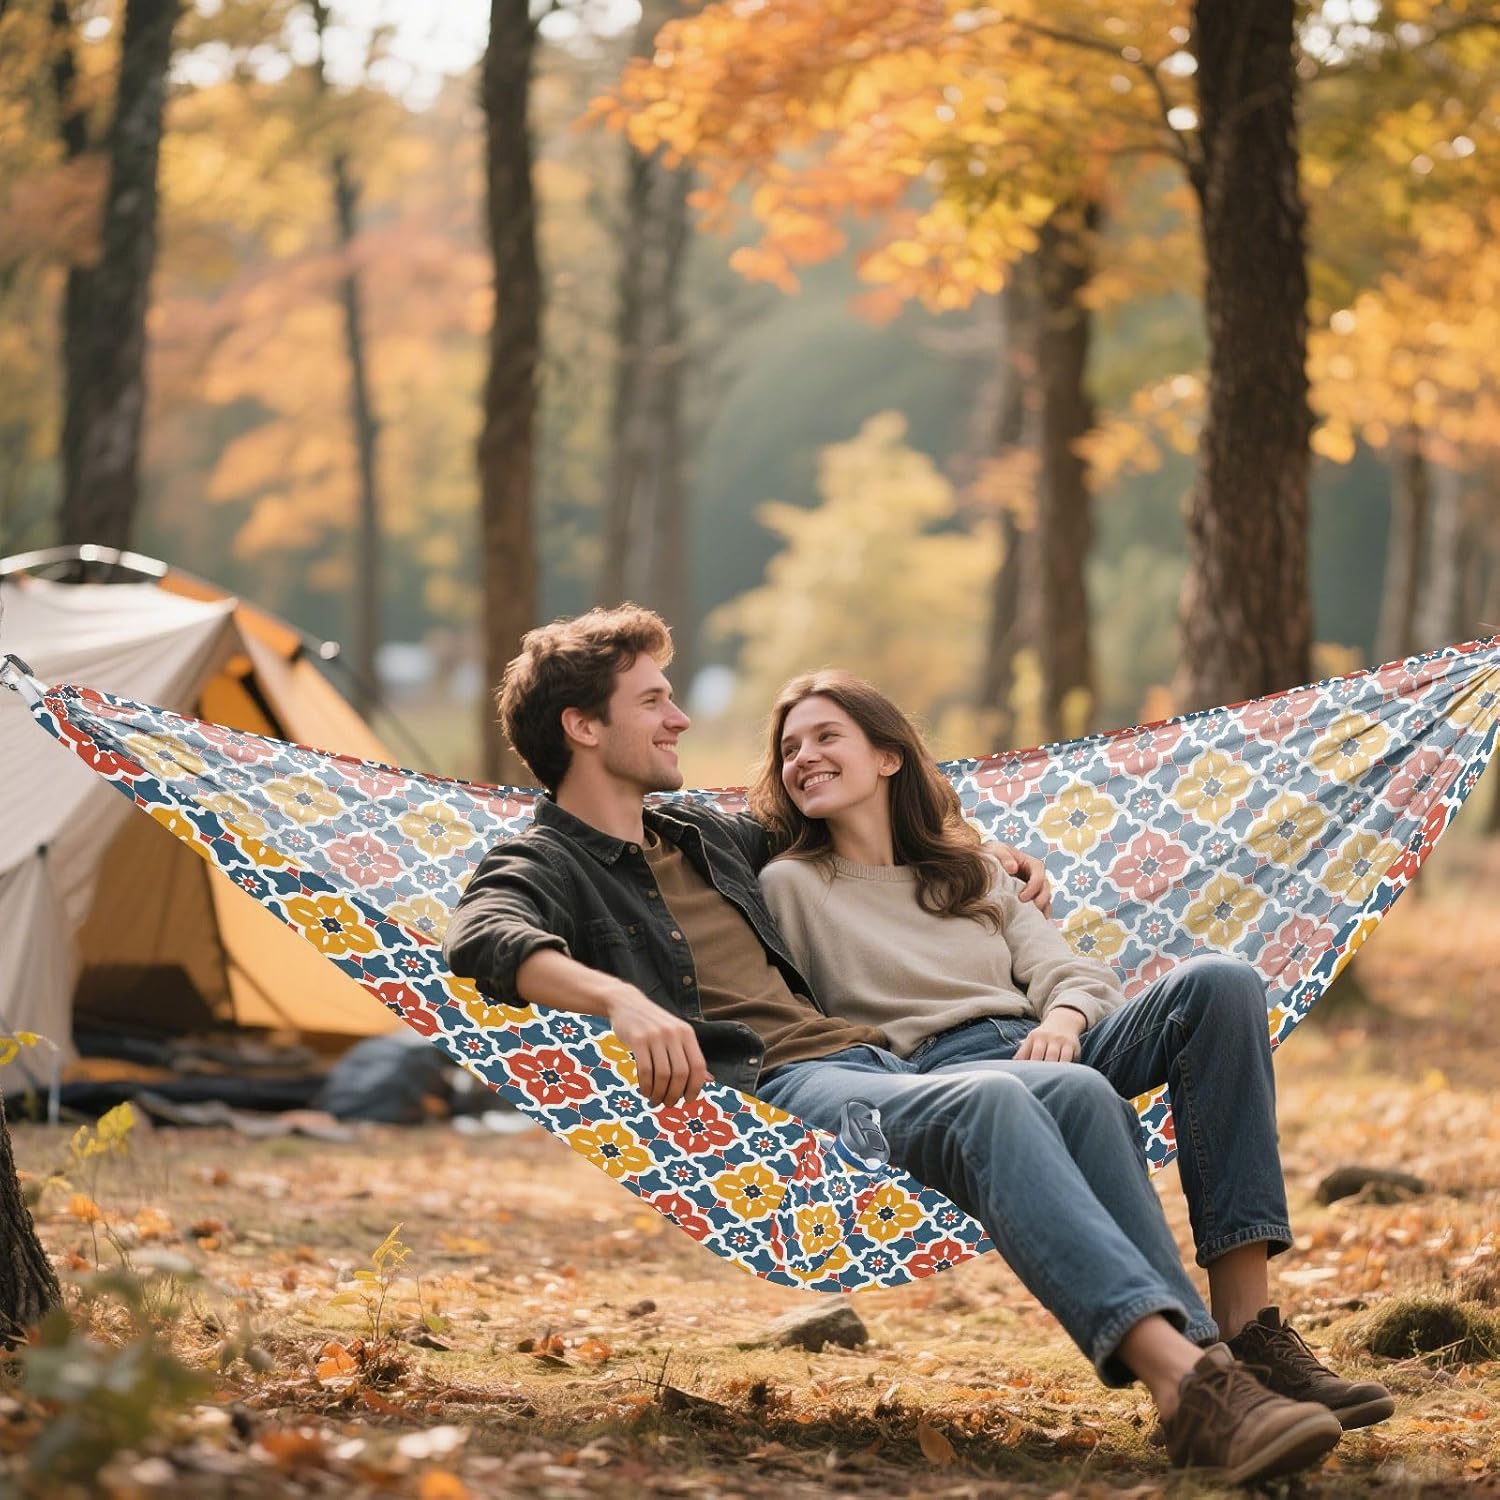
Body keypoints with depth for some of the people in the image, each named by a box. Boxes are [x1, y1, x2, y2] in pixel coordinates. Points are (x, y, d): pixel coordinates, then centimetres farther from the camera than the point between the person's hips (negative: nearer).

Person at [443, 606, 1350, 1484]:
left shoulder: (703, 836, 30)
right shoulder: (543, 868, 6)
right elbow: (485, 938, -19)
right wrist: (621, 999, -38)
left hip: (867, 1058, 7)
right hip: (762, 1089, -7)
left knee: (1080, 1093, -22)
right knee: (986, 1102, -34)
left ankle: (1202, 1351, -34)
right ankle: (1180, 1374, -45)